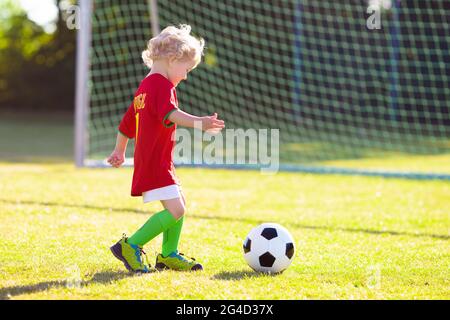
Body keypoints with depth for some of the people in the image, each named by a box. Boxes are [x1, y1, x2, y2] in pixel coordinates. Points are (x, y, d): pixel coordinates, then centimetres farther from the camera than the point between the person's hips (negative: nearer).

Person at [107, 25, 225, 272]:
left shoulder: (144, 86, 18)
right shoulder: (162, 85, -13)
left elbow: (126, 123, 28)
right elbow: (170, 113, -34)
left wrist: (120, 152, 41)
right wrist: (199, 123, -48)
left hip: (146, 160, 11)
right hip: (156, 163, -11)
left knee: (180, 203, 19)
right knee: (175, 210, -15)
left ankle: (168, 255, 25)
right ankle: (130, 246, -10)